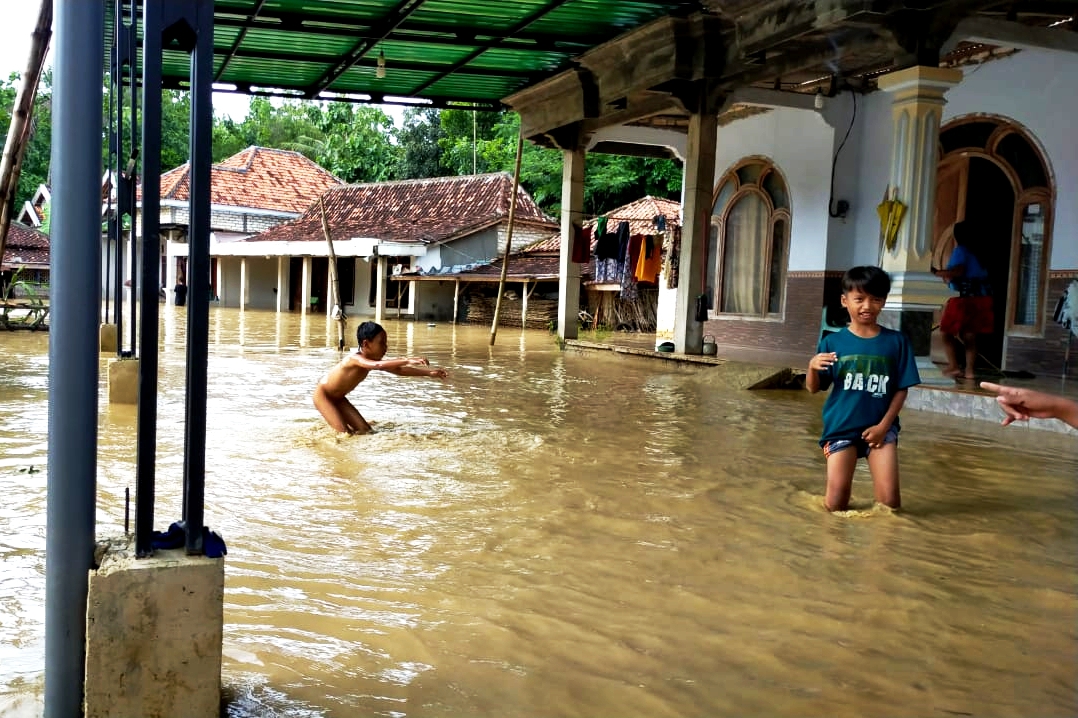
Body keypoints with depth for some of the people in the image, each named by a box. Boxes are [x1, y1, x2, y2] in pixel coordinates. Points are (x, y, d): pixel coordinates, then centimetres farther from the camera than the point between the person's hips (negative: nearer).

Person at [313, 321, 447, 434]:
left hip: (339, 398, 9)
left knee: (365, 430, 2)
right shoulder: (355, 358, -34)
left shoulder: (373, 360, -6)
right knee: (345, 433, -20)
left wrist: (428, 372, -8)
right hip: (323, 395, -9)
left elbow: (398, 370, -1)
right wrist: (407, 360, -60)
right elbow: (378, 366, -54)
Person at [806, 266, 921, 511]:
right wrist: (812, 367, -22)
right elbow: (813, 388, 0)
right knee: (836, 505, -2)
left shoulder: (896, 341, -1)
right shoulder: (833, 342, -3)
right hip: (841, 427, 0)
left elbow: (901, 389, 2)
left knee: (889, 501, -7)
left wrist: (884, 425, -8)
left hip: (880, 427, 0)